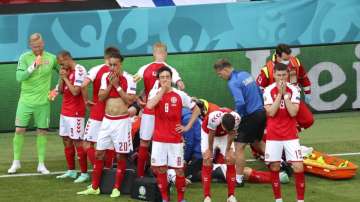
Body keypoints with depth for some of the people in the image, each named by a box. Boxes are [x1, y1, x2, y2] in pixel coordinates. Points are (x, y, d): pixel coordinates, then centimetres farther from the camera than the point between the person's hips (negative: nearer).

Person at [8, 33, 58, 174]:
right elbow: (19, 77, -17)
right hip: (26, 100, -1)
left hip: (43, 102, 1)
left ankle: (41, 164, 13)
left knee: (42, 132, 5)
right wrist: (33, 66, -26)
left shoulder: (51, 58, -3)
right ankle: (16, 162, 14)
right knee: (19, 130, -1)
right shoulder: (25, 57, -7)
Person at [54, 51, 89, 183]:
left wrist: (66, 78, -15)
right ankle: (71, 171, 20)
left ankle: (84, 173, -6)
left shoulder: (79, 71, -16)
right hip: (65, 111, 9)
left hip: (75, 113, -9)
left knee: (77, 142, -8)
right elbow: (61, 90, 13)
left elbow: (75, 91, -22)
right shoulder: (66, 71, 11)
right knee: (66, 141, 12)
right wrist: (61, 78, -2)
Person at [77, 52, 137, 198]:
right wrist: (110, 84, -12)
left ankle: (116, 188, 10)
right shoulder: (105, 77, 5)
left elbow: (130, 100, -16)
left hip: (121, 121, -5)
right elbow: (101, 97, 0)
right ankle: (94, 187, 14)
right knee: (99, 153, 6)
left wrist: (117, 85, -16)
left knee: (120, 155, 1)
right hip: (107, 120, 5)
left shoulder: (128, 79, -10)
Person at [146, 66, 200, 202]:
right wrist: (162, 90, -17)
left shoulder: (180, 95, -1)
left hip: (175, 139, -1)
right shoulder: (155, 92, 1)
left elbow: (196, 110, 8)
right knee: (160, 168, 2)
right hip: (159, 138, 1)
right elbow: (149, 106, -21)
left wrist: (188, 126, 0)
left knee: (179, 169, 1)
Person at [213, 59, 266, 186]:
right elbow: (260, 92, 19)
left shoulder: (233, 83, -16)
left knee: (239, 147, -3)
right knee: (257, 142, 28)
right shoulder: (245, 74, 11)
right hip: (261, 113, 9)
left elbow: (240, 103, -27)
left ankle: (239, 179, -2)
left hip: (250, 117, -9)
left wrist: (236, 116, -10)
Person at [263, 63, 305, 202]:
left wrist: (285, 94, -16)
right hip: (273, 136, 0)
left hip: (291, 135, 0)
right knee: (274, 167, 5)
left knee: (298, 167, -8)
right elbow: (271, 112, -16)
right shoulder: (268, 90, -5)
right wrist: (279, 93, -17)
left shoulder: (294, 90, -3)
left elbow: (293, 112, -14)